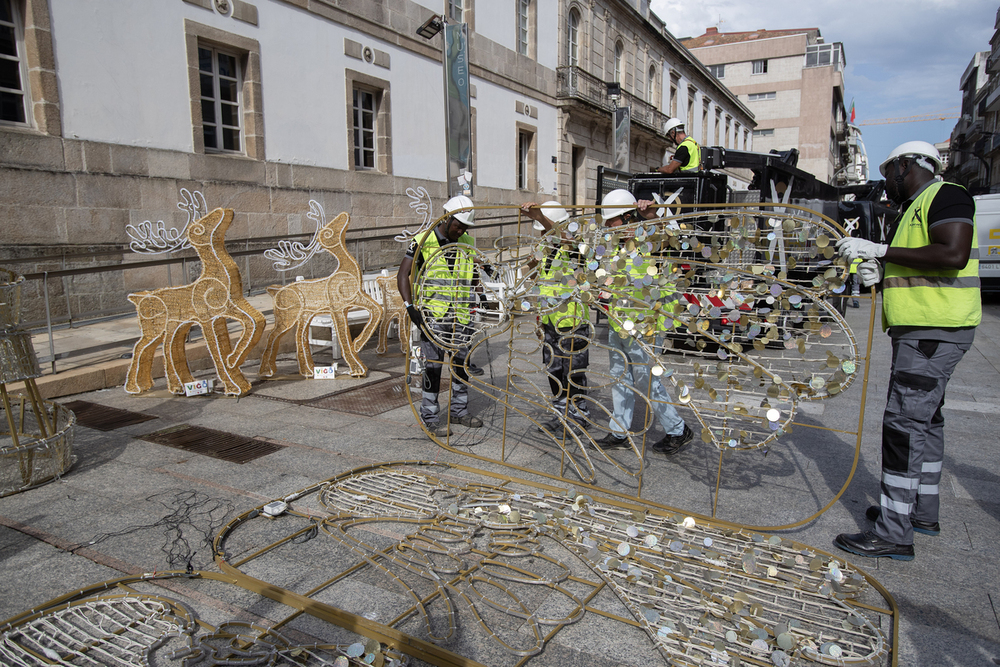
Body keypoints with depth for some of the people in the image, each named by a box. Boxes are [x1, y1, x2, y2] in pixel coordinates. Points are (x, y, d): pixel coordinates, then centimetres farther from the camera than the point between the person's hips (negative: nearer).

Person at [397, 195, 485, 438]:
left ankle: (459, 410, 28)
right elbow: (403, 275, -9)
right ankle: (430, 416, 11)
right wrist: (410, 306, -18)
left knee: (462, 362, 12)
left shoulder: (468, 242, 8)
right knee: (433, 366, -1)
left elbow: (474, 274, 22)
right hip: (433, 316, -5)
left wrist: (473, 302, 14)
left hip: (461, 316, 5)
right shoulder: (424, 241, -8)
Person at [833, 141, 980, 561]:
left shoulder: (945, 196, -9)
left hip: (934, 332, -11)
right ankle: (922, 512, 29)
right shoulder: (916, 209, 22)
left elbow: (953, 255, -25)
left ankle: (893, 533, -10)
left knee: (904, 421, -13)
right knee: (925, 418, 16)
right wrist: (880, 272, 5)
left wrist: (881, 251, -22)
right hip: (921, 331, 11)